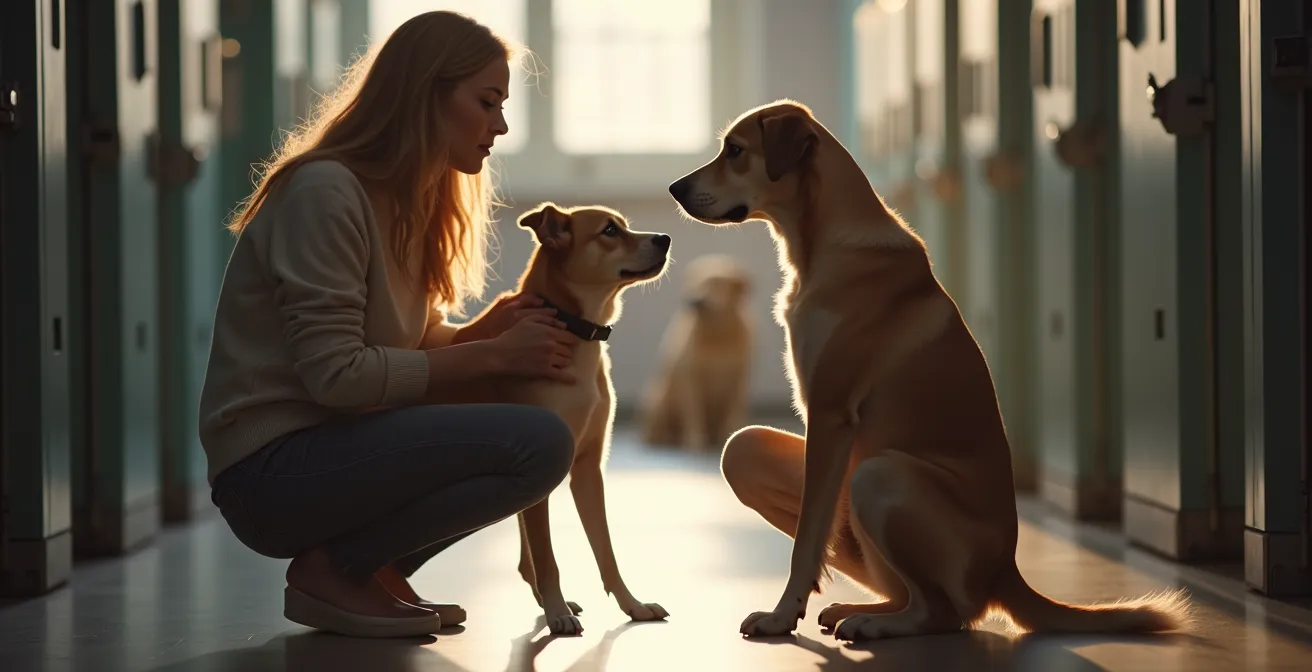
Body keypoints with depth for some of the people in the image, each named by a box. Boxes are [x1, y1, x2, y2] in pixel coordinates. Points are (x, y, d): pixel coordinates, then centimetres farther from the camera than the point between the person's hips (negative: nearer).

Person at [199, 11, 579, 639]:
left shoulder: (408, 202, 14)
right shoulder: (325, 190, -15)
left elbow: (412, 347, 13)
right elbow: (335, 373, -21)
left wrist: (487, 331, -7)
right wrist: (492, 355, -16)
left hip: (332, 445, 10)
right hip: (271, 469, -10)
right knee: (539, 442, -21)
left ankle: (371, 572, 5)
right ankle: (332, 571, -9)